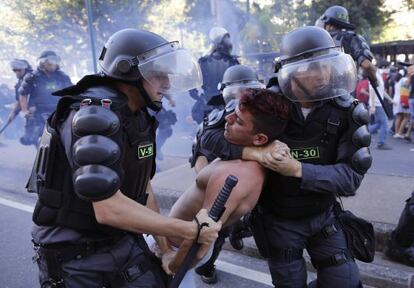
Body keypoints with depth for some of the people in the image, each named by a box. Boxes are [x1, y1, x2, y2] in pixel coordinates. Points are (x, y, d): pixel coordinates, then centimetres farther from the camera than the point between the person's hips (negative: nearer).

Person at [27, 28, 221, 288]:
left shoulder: (139, 117, 2)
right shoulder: (95, 114, -25)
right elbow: (109, 209, -31)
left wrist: (165, 247, 5)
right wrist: (192, 230, -24)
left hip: (124, 242, 7)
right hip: (75, 256, -6)